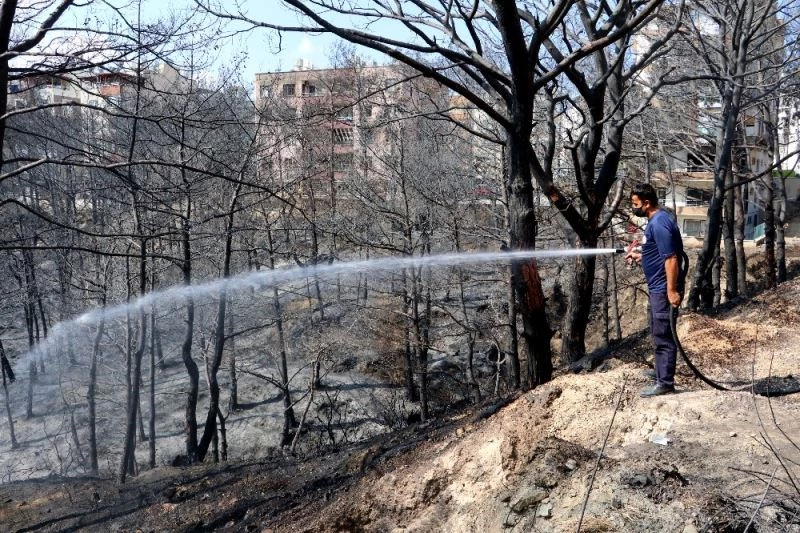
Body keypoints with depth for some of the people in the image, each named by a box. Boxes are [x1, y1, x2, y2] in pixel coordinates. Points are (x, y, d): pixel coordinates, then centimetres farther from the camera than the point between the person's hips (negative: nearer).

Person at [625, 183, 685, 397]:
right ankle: (662, 373, 29)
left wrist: (672, 290, -26)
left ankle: (665, 383, 2)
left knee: (663, 336, -4)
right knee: (660, 334, 18)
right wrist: (640, 256, 20)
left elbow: (671, 258, -25)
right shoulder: (657, 220, 13)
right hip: (659, 288, 11)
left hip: (664, 289, -11)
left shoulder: (659, 223, -20)